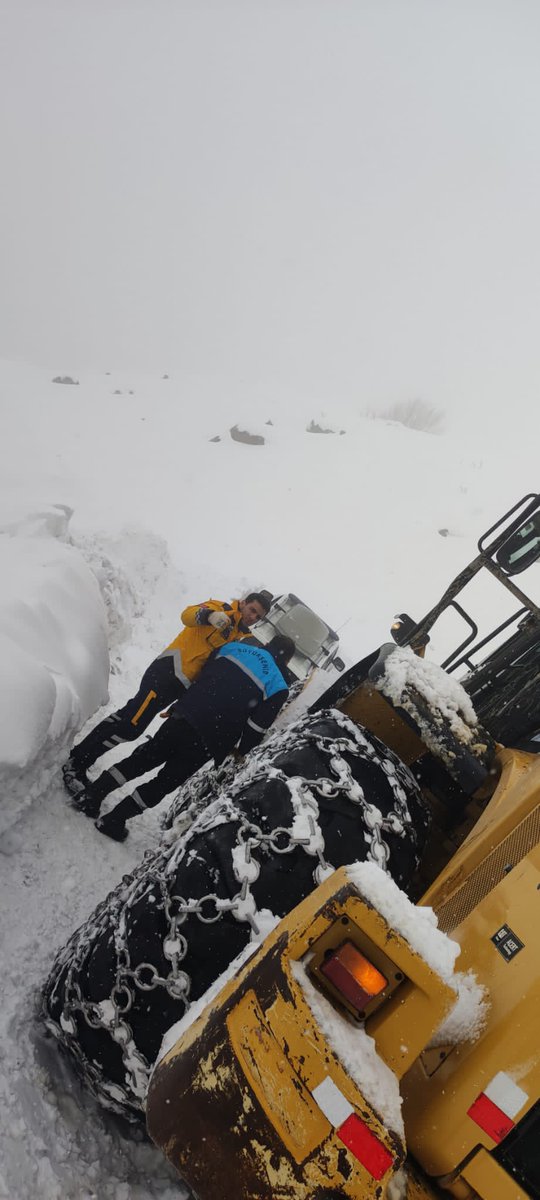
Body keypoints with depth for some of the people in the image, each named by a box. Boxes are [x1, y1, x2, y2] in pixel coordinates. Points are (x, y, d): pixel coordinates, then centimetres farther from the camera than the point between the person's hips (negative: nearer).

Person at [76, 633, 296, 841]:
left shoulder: (236, 647, 14)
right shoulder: (278, 687, 4)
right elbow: (258, 725, 0)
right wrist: (241, 750, 16)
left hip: (184, 716, 4)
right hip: (208, 741, -3)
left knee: (145, 757, 21)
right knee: (168, 779, 11)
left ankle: (94, 793, 17)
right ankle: (115, 820, 11)